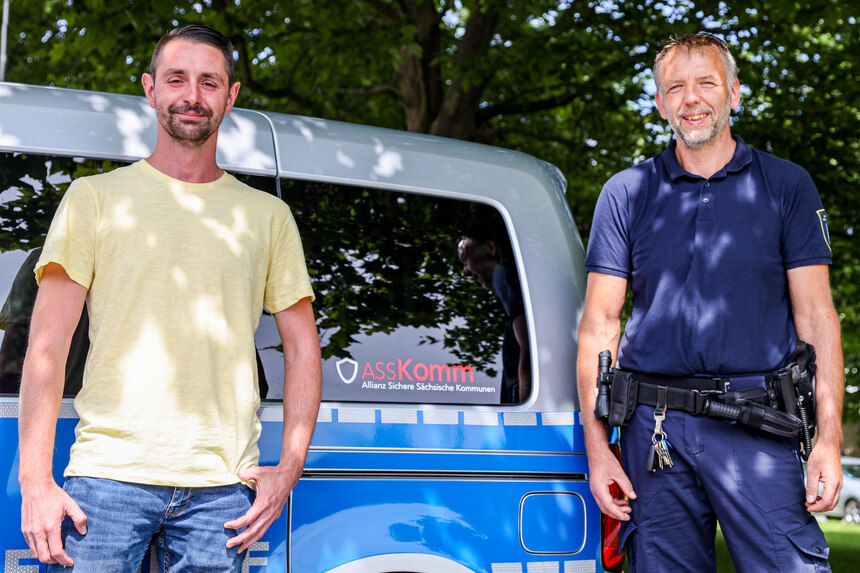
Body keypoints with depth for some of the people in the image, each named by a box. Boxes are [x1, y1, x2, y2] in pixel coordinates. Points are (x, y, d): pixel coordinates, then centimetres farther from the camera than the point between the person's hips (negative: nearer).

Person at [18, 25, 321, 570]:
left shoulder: (268, 215, 14)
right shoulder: (95, 198, 8)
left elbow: (302, 348, 15)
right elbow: (47, 345, 2)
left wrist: (289, 467, 2)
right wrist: (35, 480, -7)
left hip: (222, 485, 2)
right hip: (109, 470, -1)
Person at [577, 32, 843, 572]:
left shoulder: (787, 185, 8)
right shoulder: (626, 192, 10)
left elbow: (816, 315, 4)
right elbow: (600, 324, 8)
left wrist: (830, 438, -6)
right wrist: (597, 446, 0)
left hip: (757, 428, -1)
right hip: (656, 427, 1)